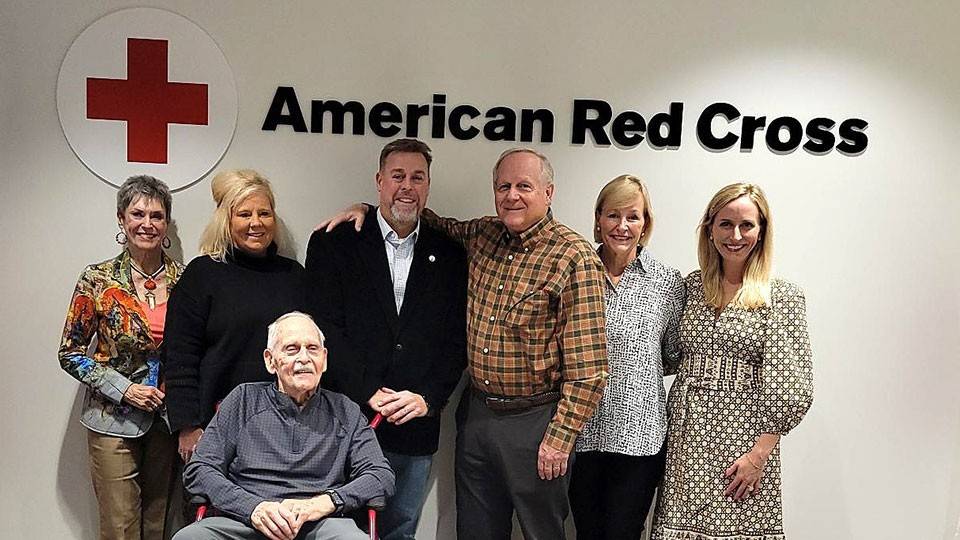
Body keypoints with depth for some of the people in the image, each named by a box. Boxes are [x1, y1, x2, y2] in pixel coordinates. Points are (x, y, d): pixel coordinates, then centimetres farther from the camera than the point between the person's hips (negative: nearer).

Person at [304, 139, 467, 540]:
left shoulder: (449, 256, 8)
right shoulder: (332, 244, 0)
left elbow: (457, 338, 5)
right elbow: (325, 328, -7)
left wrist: (428, 398, -9)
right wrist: (370, 394, -13)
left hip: (417, 430, 3)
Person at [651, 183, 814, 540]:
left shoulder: (783, 295, -3)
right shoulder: (691, 285, 8)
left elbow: (790, 386, -7)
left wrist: (760, 454, -12)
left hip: (745, 435, -3)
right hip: (687, 433, 3)